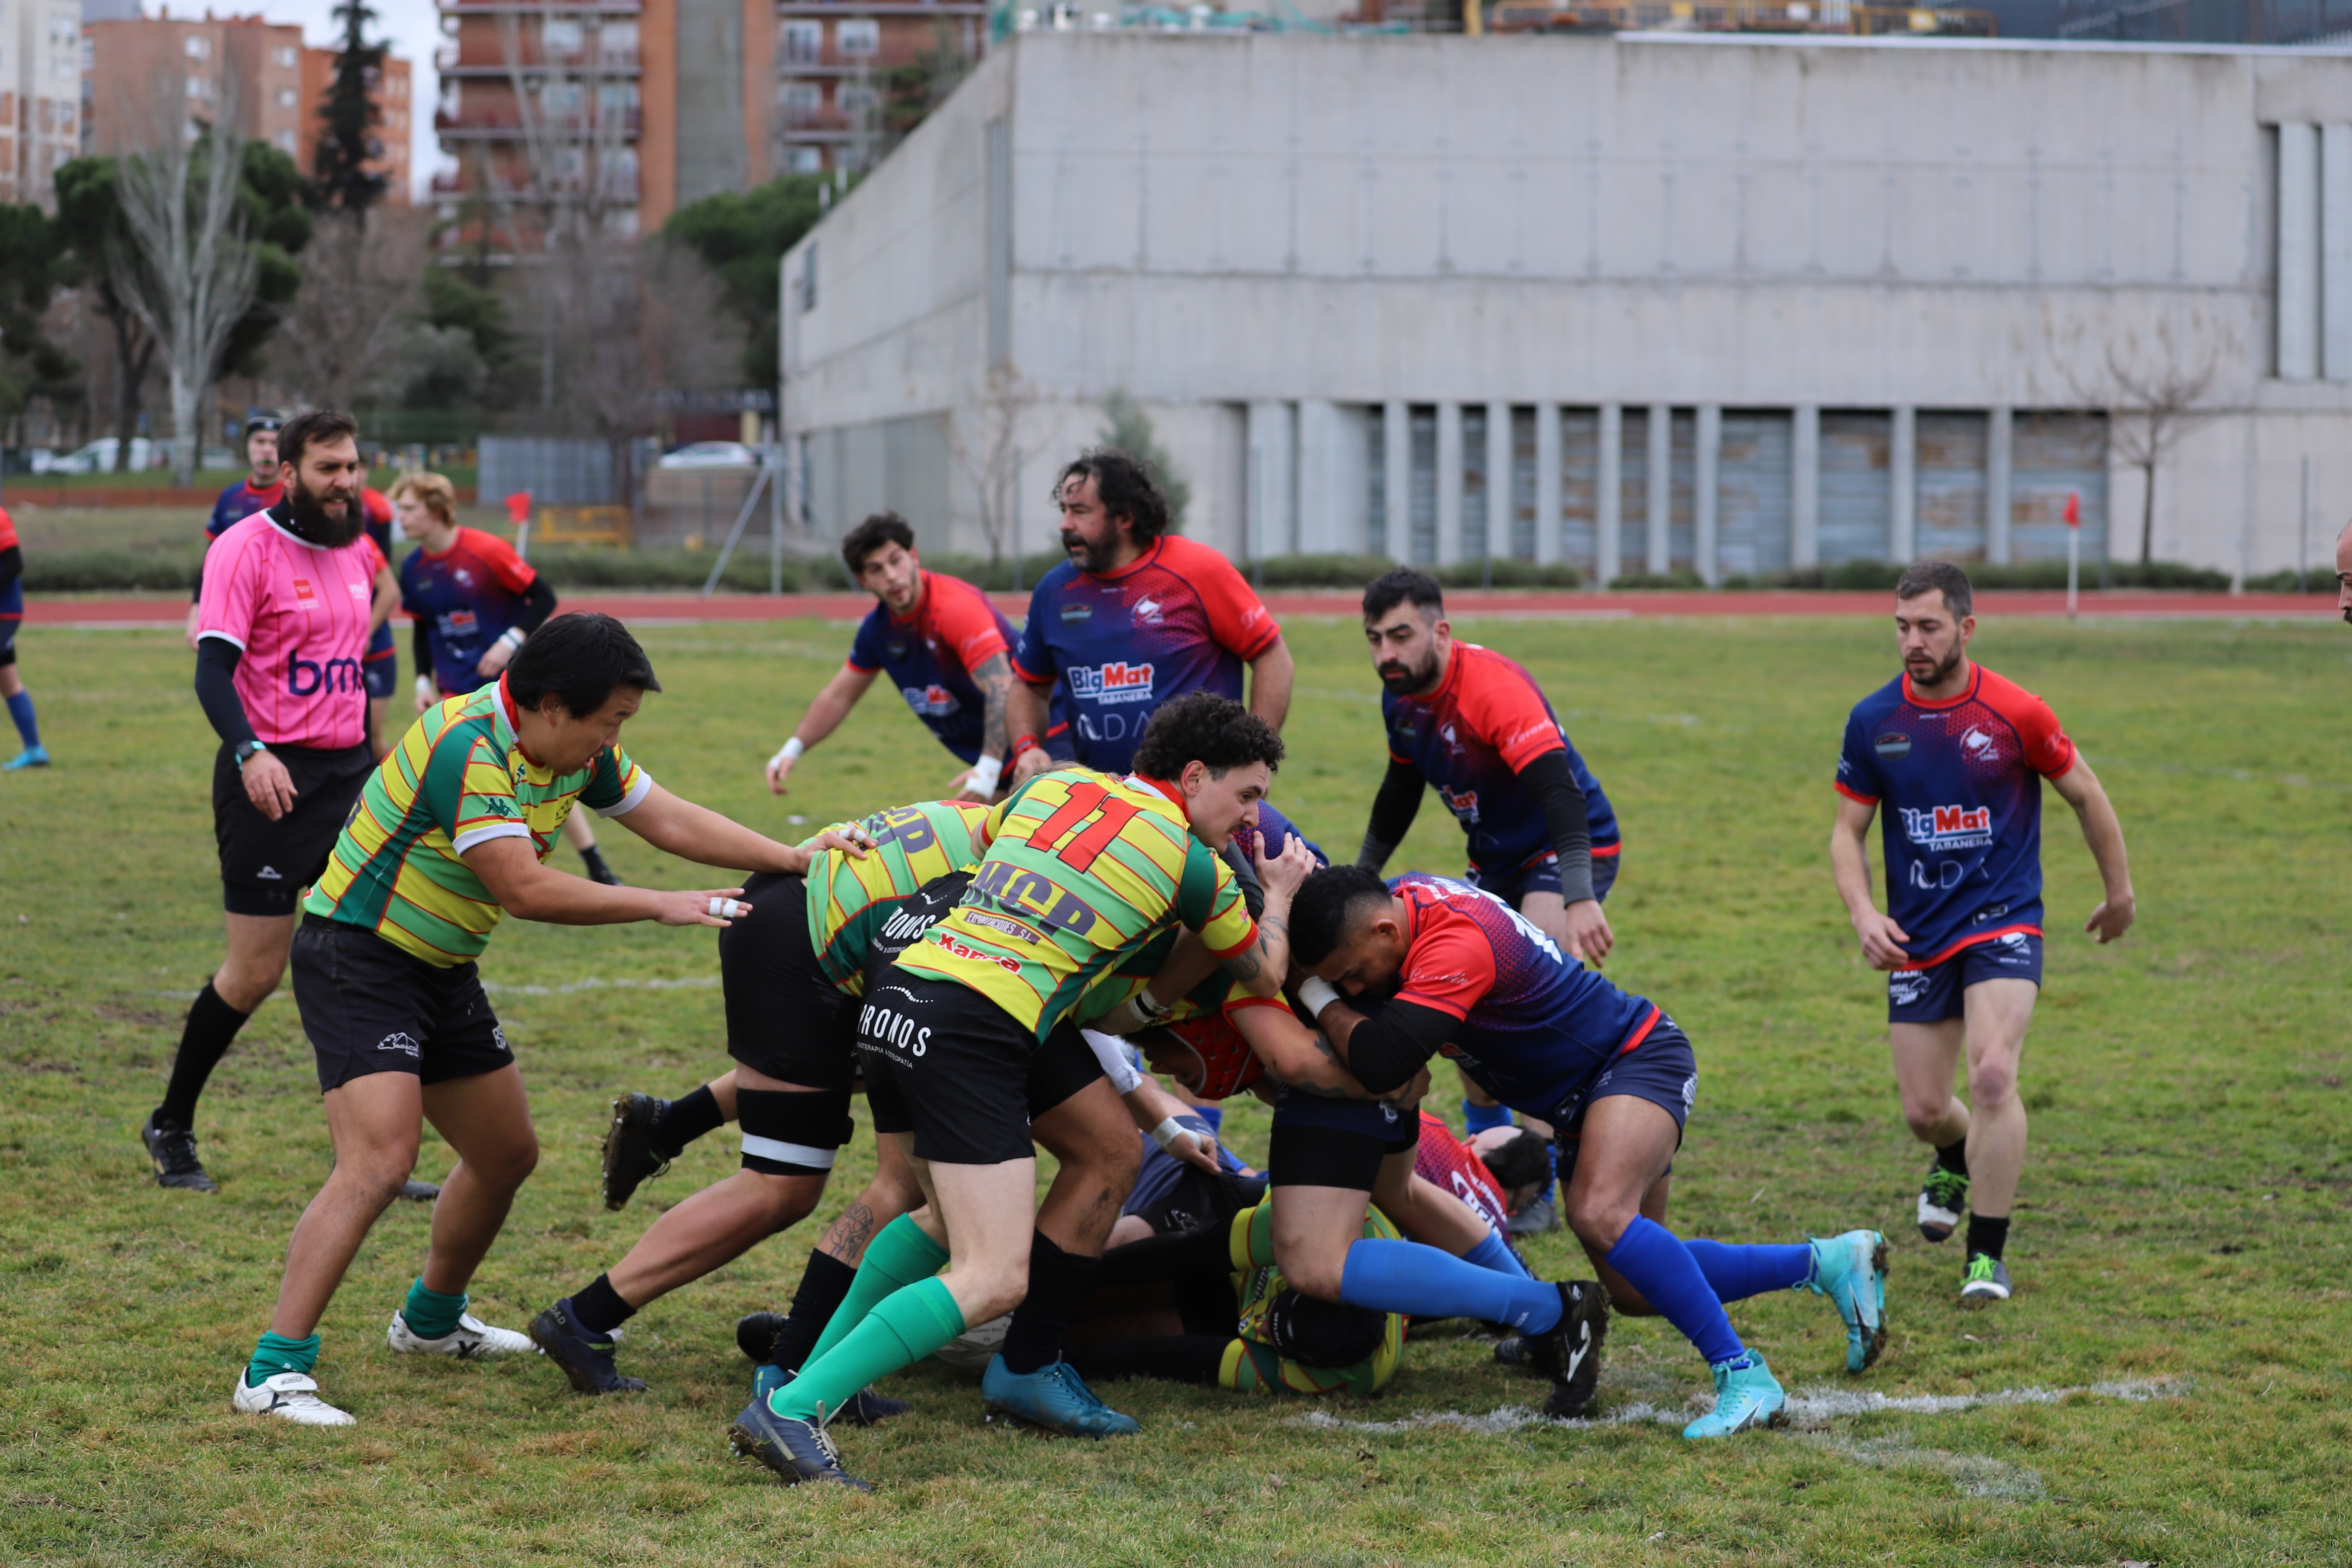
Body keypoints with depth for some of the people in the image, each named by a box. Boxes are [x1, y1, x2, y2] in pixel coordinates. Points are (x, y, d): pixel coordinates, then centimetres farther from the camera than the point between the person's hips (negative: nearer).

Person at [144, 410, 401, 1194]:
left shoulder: (356, 549, 10)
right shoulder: (246, 549, -11)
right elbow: (213, 668, -17)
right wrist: (250, 753, -33)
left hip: (350, 772, 6)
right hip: (271, 778, -6)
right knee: (256, 972, -2)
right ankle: (171, 1128, 19)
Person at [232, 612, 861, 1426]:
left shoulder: (578, 752, 1)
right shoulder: (467, 749, -27)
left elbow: (671, 820, 6)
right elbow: (525, 889, -30)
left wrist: (798, 861, -3)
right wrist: (664, 906, -23)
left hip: (442, 968, 10)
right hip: (358, 959, -10)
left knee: (507, 1154, 18)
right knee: (378, 1162, -23)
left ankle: (430, 1320, 40)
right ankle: (274, 1371, -21)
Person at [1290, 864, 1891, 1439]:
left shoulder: (1455, 944, -33)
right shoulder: (1398, 898, -5)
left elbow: (1380, 1064, -41)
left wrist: (1320, 1000, -25)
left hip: (1639, 1061, -10)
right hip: (1583, 1096, 10)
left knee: (1599, 1214, -35)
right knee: (1634, 1290, 11)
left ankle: (1742, 1376, -29)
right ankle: (1828, 1261, 24)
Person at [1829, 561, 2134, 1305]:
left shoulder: (2015, 713, -10)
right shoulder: (1873, 721, -2)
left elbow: (2085, 795, 6)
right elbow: (1847, 831, 7)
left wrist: (2120, 893, 15)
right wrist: (1863, 914, -10)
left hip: (2002, 923, -3)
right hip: (1916, 937, 3)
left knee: (1992, 1076, -23)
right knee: (1924, 1110, 5)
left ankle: (1988, 1255, -11)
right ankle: (1958, 1161, 45)